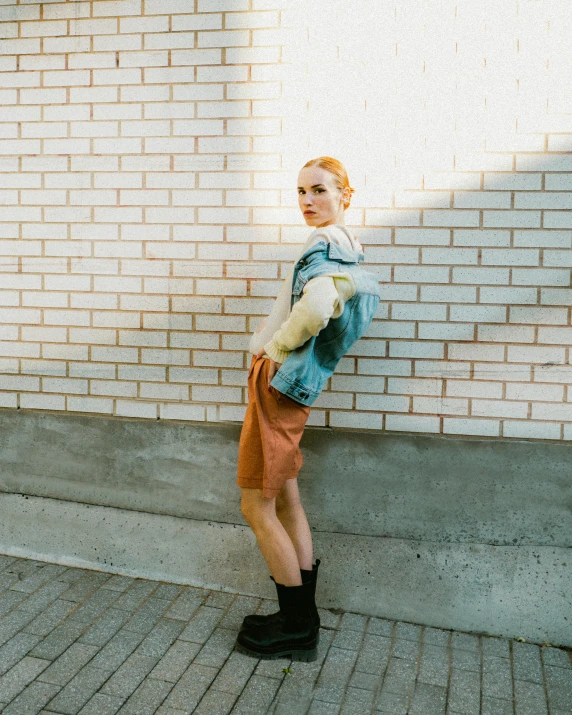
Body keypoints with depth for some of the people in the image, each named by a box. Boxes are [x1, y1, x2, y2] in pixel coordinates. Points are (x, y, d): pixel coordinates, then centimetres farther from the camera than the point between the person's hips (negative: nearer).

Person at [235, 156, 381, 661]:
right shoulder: (345, 246, 15)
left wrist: (276, 349, -17)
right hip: (289, 384, 10)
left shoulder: (327, 245, -15)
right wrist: (276, 345, 9)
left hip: (279, 382, -10)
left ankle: (297, 629, 12)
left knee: (256, 507, 0)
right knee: (285, 502, 15)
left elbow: (316, 307, -34)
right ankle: (302, 619, 26)